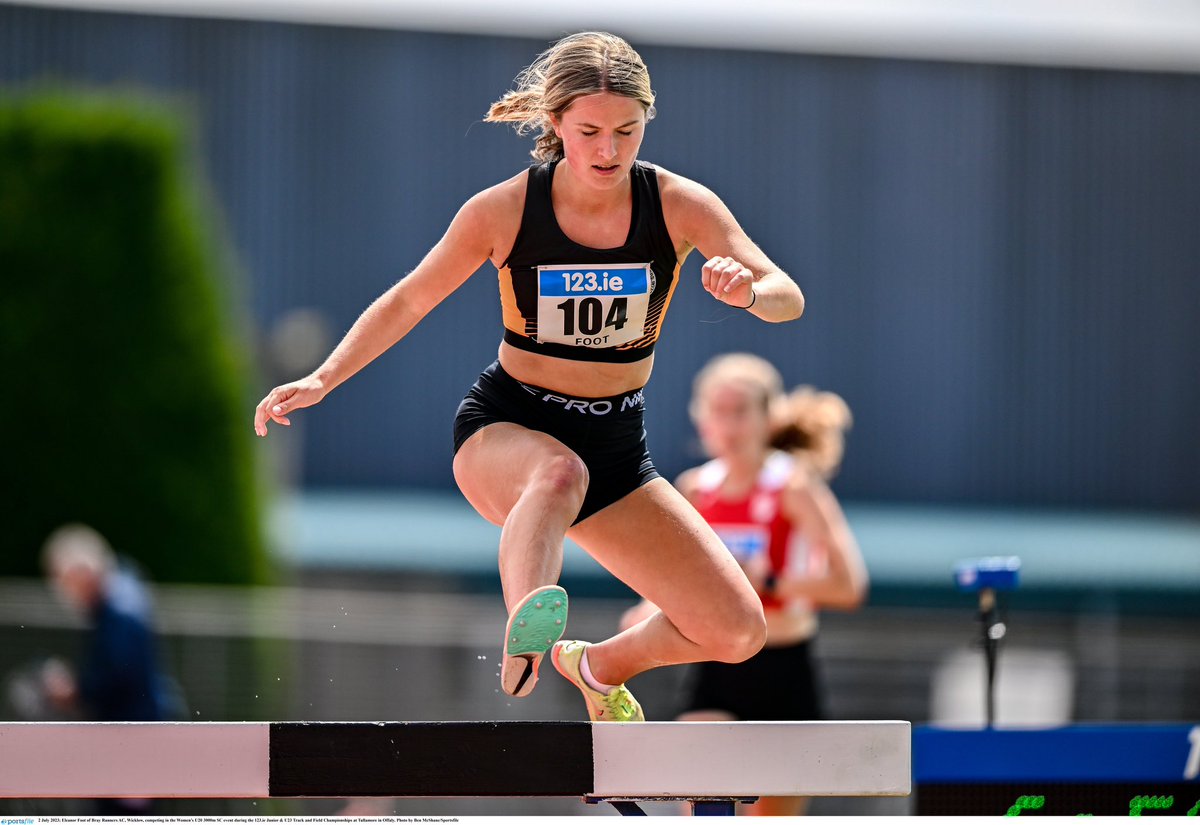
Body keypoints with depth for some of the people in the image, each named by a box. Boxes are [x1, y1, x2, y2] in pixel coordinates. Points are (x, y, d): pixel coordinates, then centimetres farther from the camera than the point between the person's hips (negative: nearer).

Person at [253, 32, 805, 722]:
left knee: (739, 633, -6)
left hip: (618, 448, 3)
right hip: (506, 431, -3)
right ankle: (522, 649, -64)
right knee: (559, 473, -42)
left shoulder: (678, 205, -9)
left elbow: (789, 299, -15)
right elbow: (410, 301, 1)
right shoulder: (504, 210, -12)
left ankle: (600, 664, 24)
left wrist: (749, 289, -39)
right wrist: (323, 380, -10)